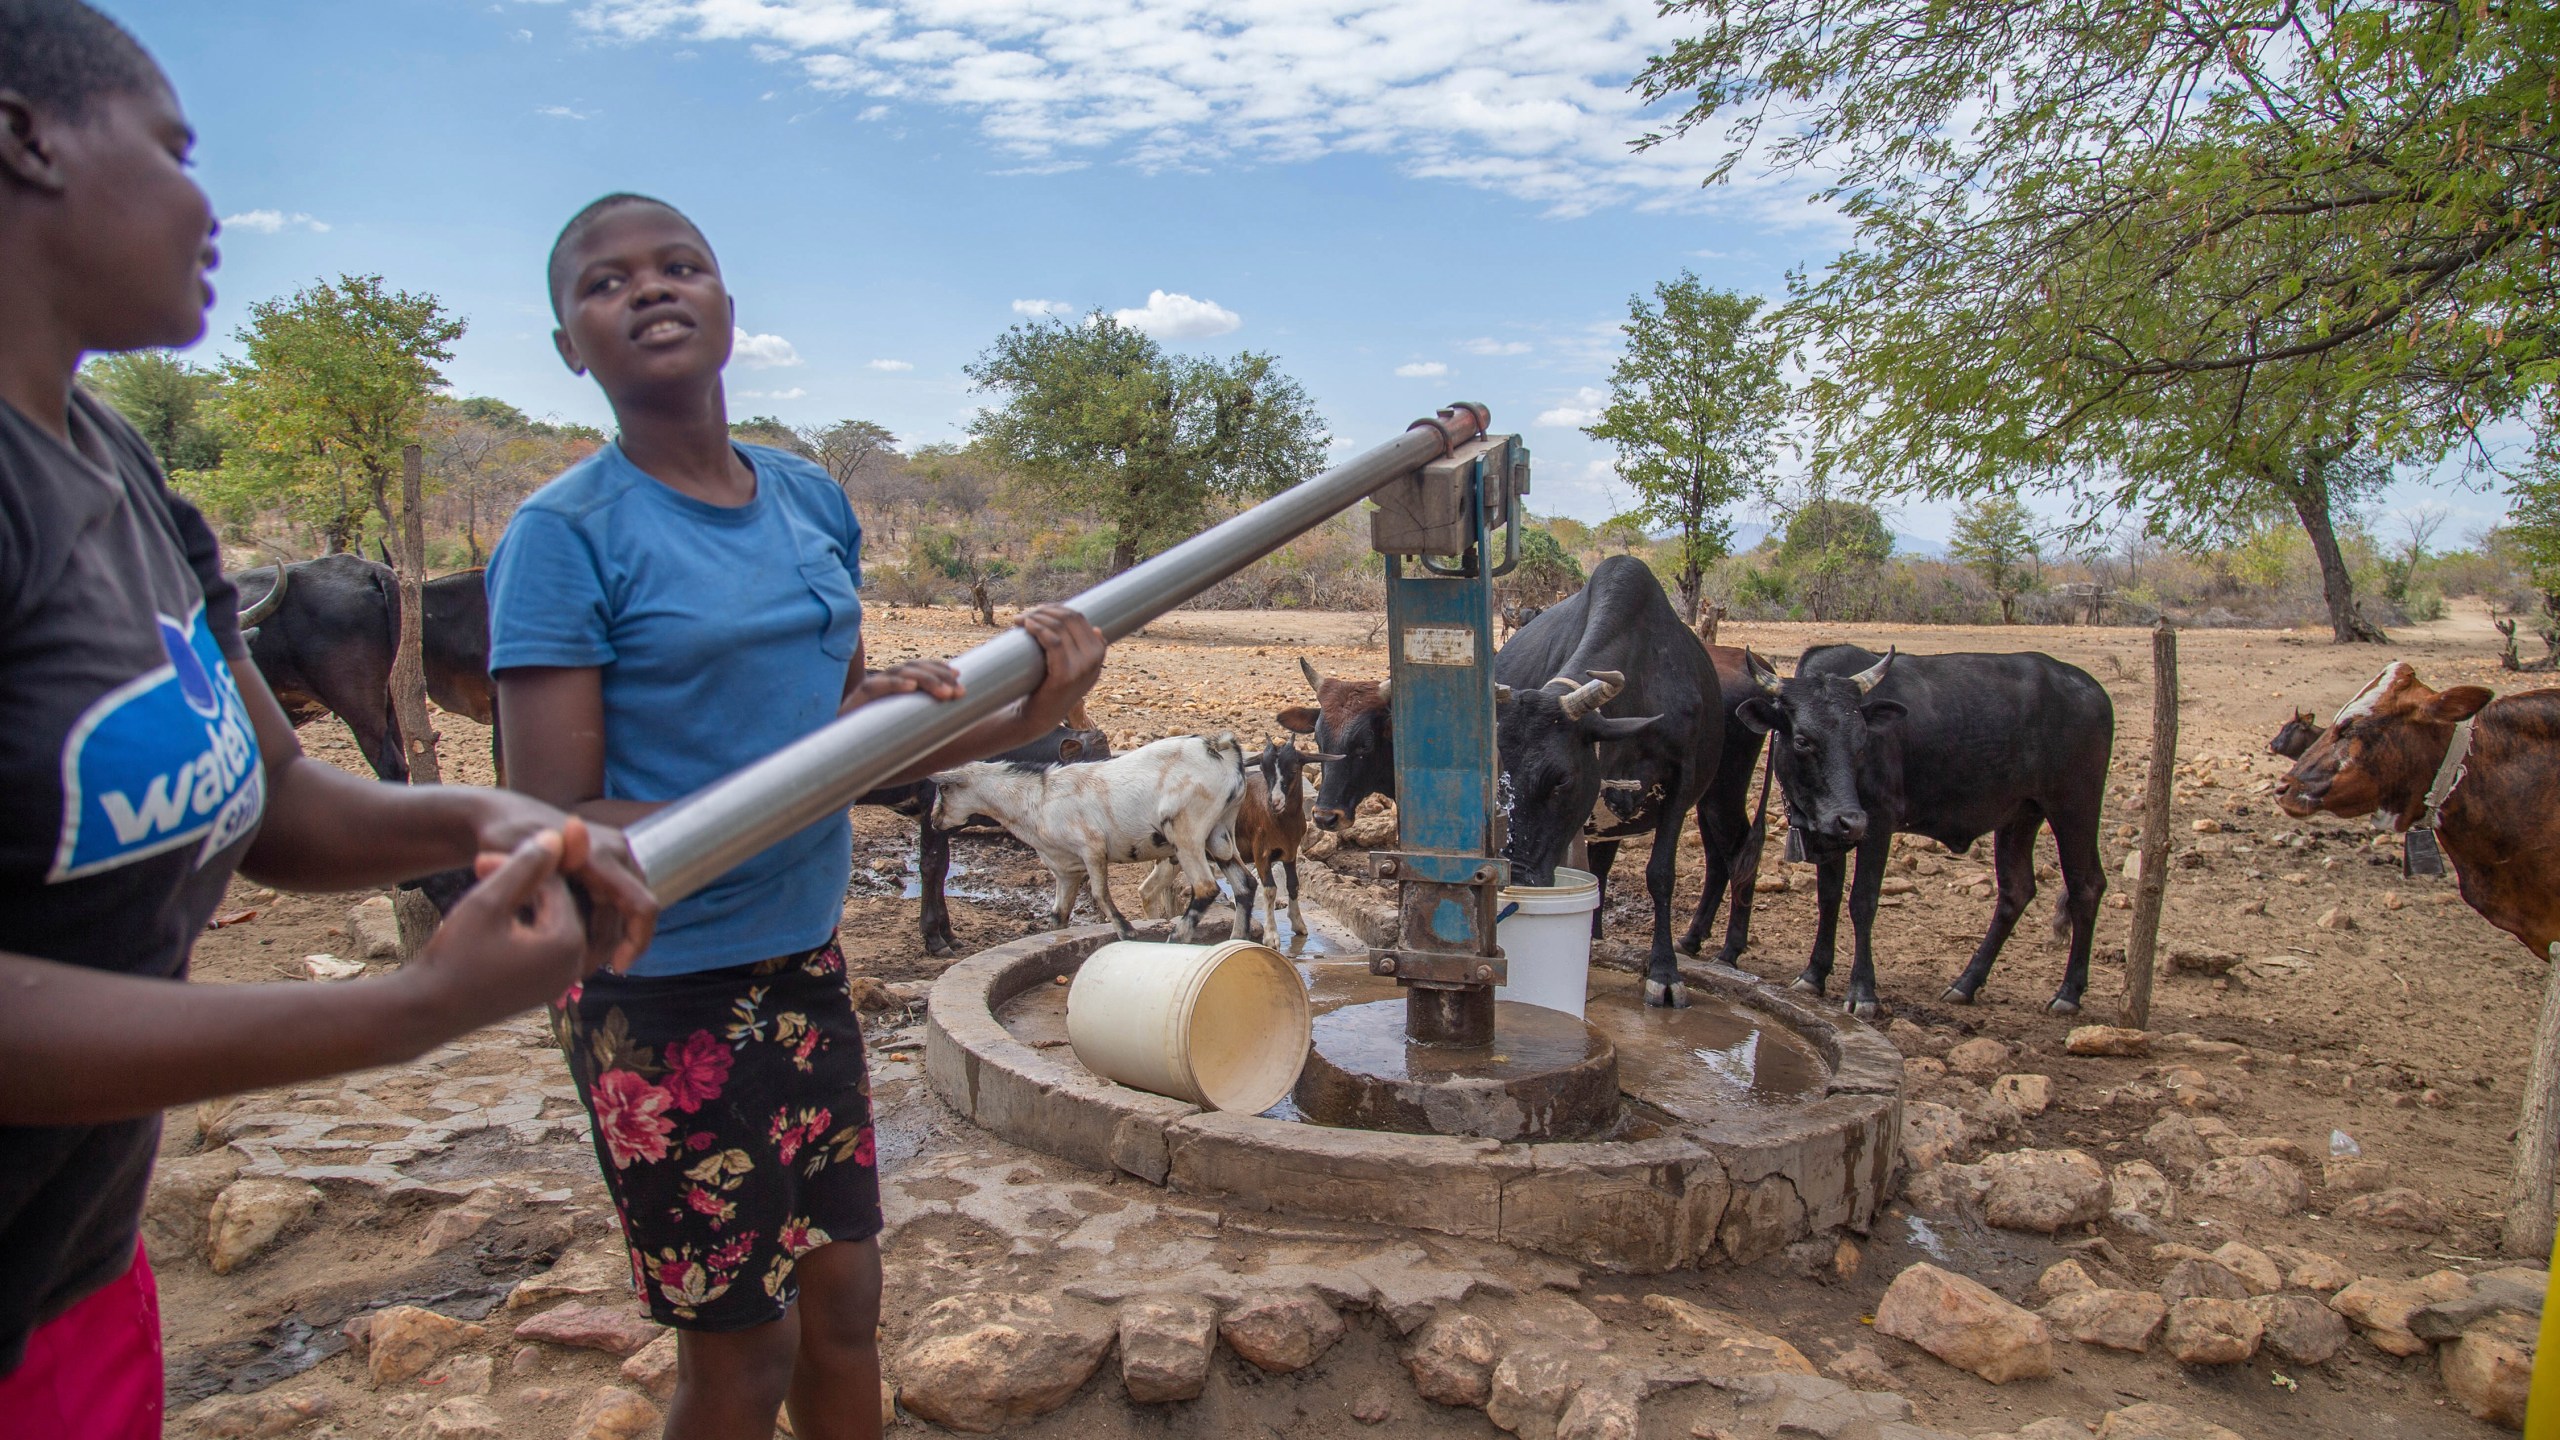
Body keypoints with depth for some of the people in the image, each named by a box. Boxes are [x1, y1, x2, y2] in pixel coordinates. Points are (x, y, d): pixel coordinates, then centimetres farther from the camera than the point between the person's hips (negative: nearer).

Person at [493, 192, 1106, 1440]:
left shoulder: (811, 502, 4)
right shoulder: (565, 534, -14)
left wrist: (1022, 716, -5)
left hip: (803, 962, 6)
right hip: (661, 991, -6)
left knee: (843, 1300, 19)